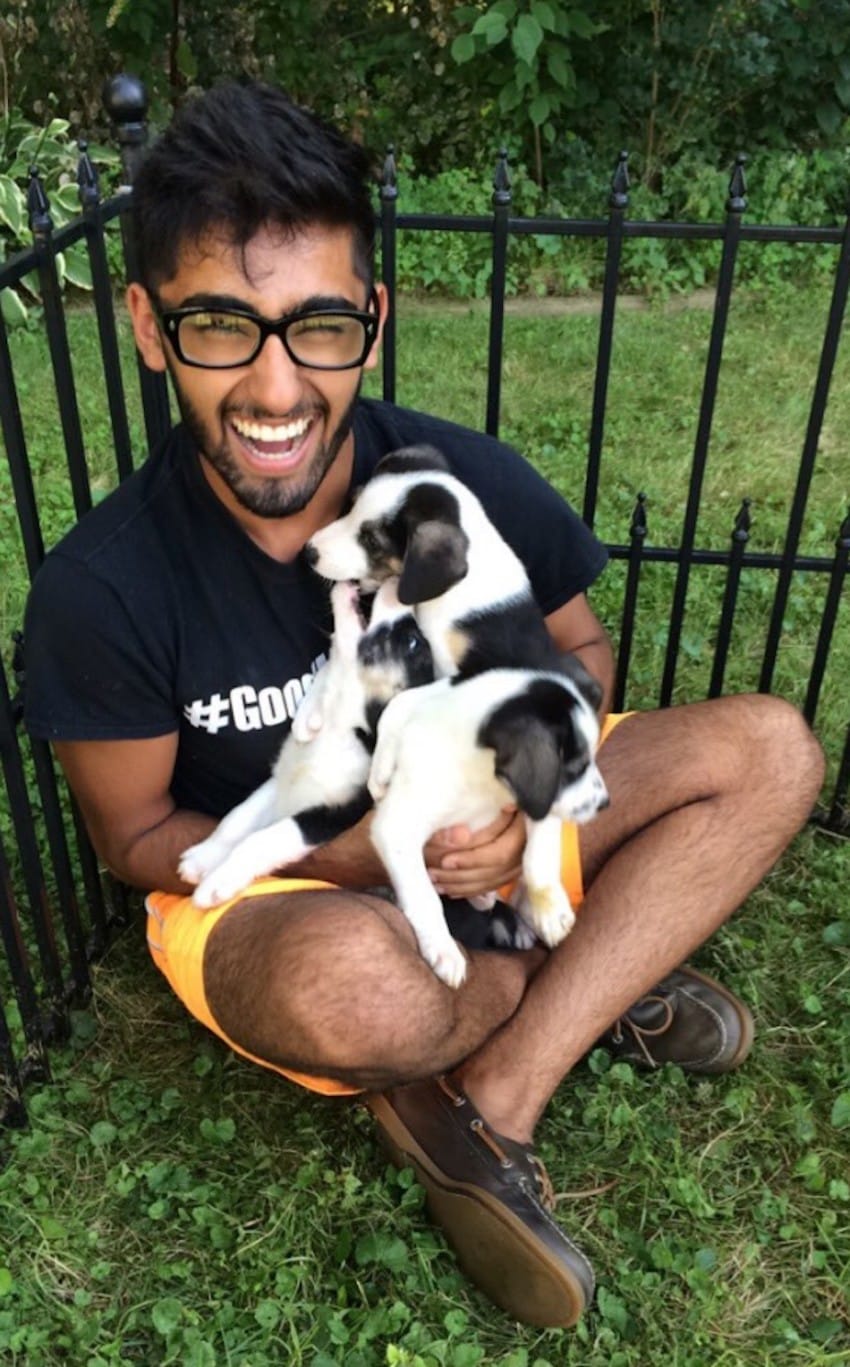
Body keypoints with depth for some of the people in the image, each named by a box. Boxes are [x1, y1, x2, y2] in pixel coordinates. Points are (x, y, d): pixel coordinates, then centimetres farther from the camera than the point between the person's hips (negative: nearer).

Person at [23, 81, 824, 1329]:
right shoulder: (105, 586, -21)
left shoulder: (468, 481, -16)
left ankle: (491, 1100, -17)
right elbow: (135, 835, -9)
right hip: (263, 885, -3)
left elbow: (579, 646, 1)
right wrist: (341, 853, -26)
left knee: (768, 751, -13)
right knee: (352, 981, -40)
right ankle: (603, 982, -3)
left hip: (479, 832, 4)